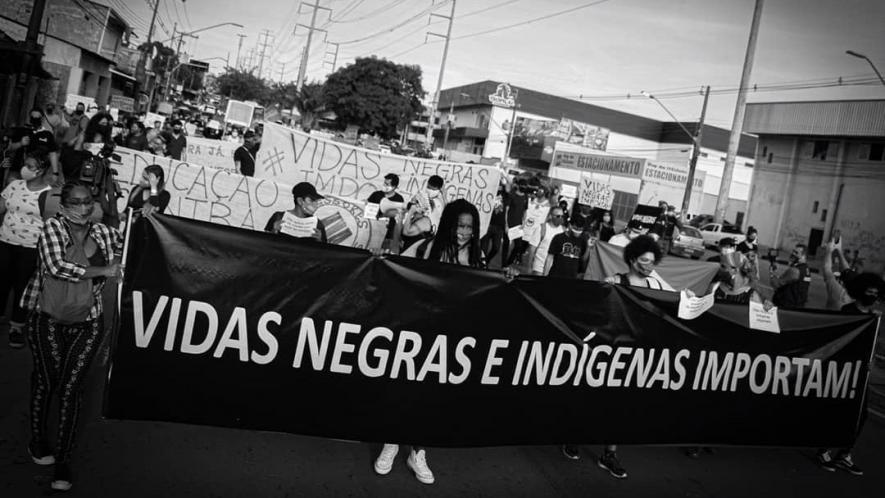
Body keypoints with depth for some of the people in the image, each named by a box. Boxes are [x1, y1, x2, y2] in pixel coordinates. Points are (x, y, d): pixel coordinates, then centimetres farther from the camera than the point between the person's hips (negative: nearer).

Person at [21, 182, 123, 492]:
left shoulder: (102, 232, 5)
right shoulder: (52, 227, -5)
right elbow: (56, 267, -18)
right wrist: (102, 271, -15)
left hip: (87, 323, 2)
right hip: (47, 318, -2)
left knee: (70, 387, -1)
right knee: (46, 379, 8)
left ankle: (63, 460, 7)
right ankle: (37, 440, 32)